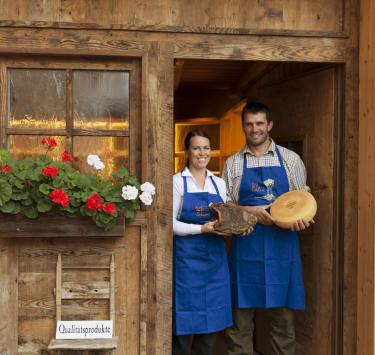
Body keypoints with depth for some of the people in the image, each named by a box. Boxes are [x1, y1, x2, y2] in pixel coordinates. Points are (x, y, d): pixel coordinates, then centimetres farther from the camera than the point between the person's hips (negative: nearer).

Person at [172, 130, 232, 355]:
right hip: (187, 257, -4)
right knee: (186, 319, 1)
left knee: (212, 319, 10)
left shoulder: (219, 183, 12)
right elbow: (170, 223, -9)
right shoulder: (177, 181, -2)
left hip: (215, 257, 5)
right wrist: (202, 229, -20)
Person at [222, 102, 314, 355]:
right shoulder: (233, 163, 7)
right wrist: (252, 211, -11)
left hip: (282, 244, 0)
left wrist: (302, 218, -12)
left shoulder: (290, 159, 7)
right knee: (241, 315, 5)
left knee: (283, 315, 6)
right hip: (246, 246, 0)